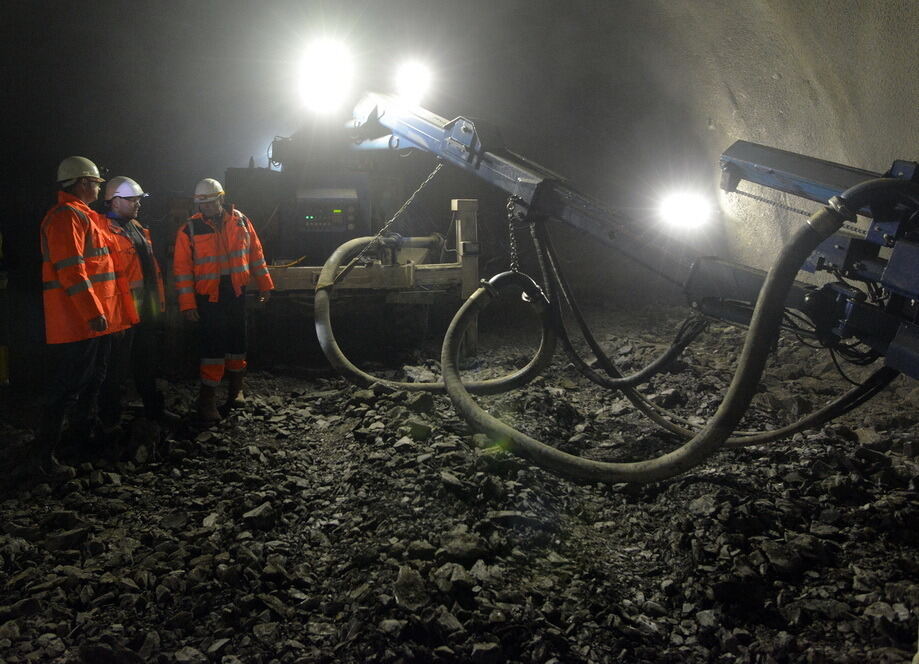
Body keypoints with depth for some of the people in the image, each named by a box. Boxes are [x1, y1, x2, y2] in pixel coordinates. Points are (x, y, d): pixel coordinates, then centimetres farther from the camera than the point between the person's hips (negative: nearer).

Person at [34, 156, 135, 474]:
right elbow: (71, 270, -22)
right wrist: (92, 313, -25)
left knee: (92, 380, 20)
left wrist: (101, 311, 23)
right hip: (77, 321, -11)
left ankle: (84, 436, 34)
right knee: (67, 387, -7)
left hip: (96, 320, 11)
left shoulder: (84, 216, 20)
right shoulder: (66, 216, -14)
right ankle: (45, 453, -2)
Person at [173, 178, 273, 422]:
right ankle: (207, 400, 2)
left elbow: (255, 253, 9)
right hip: (209, 295, -3)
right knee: (212, 346, -6)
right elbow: (182, 268, -8)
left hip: (237, 292, 3)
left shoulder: (240, 221, 1)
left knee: (237, 340, 13)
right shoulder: (189, 229, -7)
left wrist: (264, 284, 9)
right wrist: (187, 304, -12)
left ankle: (235, 389, 32)